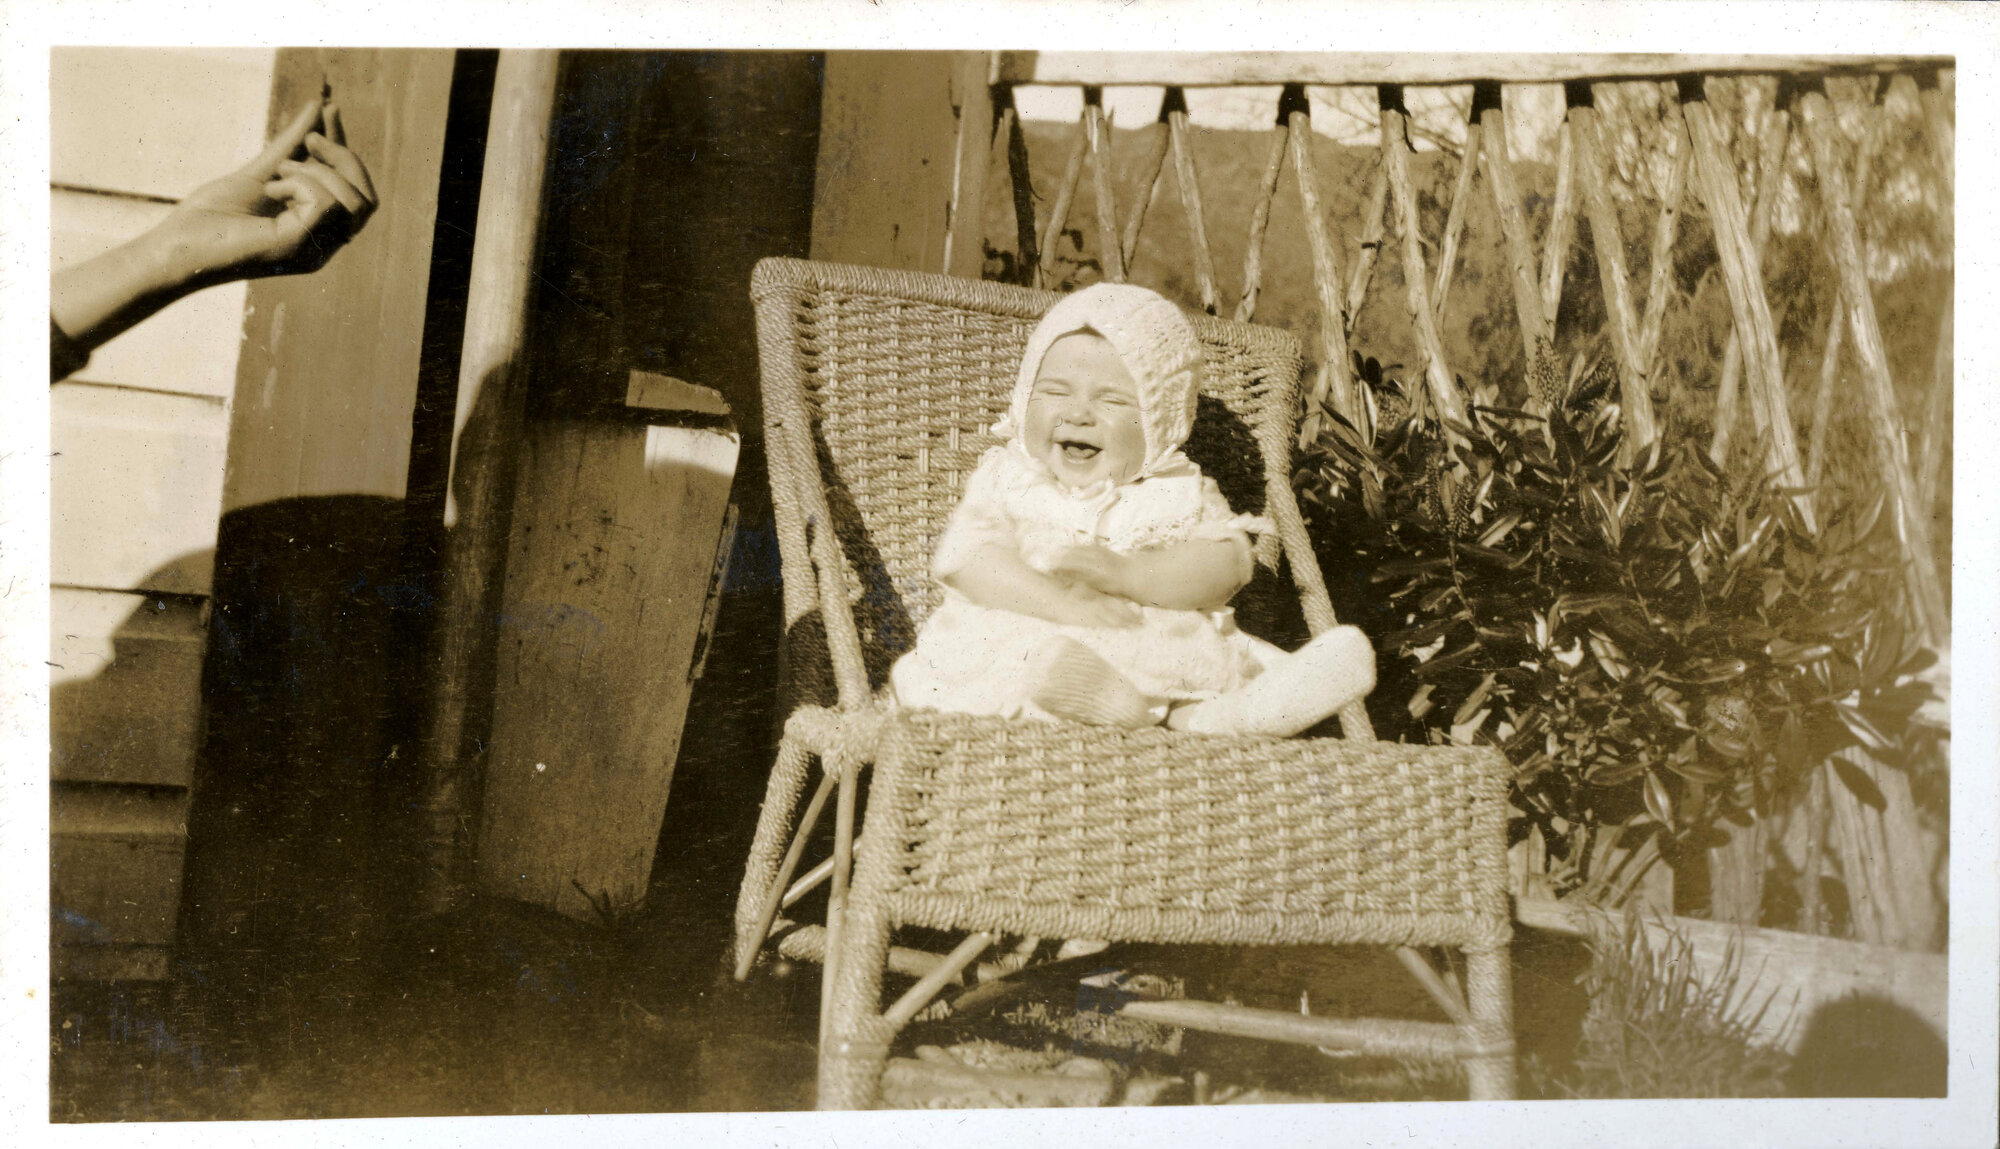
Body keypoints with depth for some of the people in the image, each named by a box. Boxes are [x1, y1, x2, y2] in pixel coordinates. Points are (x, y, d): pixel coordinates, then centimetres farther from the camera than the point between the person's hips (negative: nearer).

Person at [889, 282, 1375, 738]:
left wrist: (1126, 574, -19)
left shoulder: (1179, 493, 14)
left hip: (1160, 656, 1)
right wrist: (1060, 603, -19)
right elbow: (966, 557, -3)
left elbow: (1225, 563, -2)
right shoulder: (1004, 478, 13)